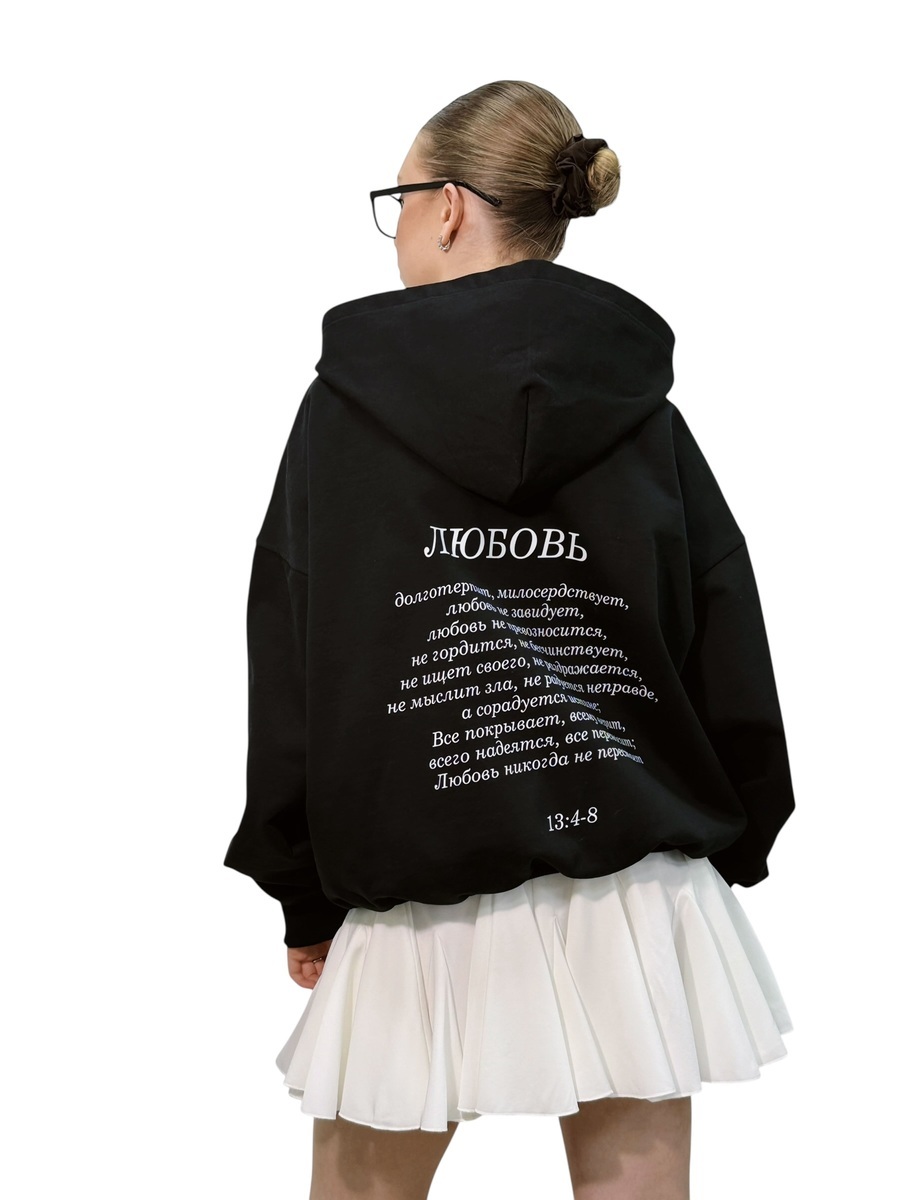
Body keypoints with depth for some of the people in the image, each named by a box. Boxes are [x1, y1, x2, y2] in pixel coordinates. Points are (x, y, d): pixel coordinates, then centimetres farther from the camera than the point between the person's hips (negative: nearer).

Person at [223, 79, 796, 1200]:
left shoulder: (347, 401, -3)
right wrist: (728, 848, 15)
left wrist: (304, 897, 5)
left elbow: (289, 667, -3)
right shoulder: (643, 409, 1)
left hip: (418, 909, -1)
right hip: (635, 896, 2)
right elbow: (731, 657, 3)